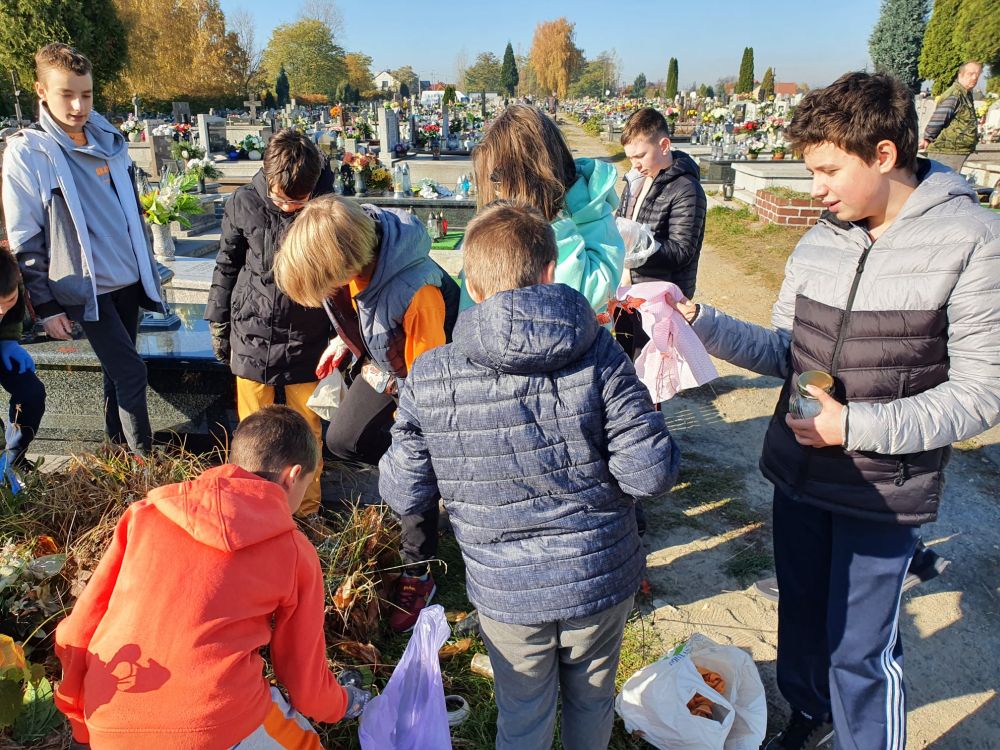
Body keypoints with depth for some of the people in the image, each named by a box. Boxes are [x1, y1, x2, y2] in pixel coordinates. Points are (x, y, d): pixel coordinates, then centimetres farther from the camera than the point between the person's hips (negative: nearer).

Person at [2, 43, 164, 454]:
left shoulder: (109, 138, 6)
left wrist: (148, 268, 18)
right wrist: (46, 305, -9)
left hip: (128, 280, 5)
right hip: (86, 289, -5)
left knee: (119, 371, 15)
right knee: (131, 372, -8)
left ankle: (119, 444, 32)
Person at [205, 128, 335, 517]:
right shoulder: (245, 203, -7)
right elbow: (227, 264, 4)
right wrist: (219, 324, 9)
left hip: (305, 340, 0)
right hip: (253, 336, 1)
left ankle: (307, 510, 29)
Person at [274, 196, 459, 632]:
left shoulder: (415, 293, -43)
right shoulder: (345, 253, -22)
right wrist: (345, 343, 11)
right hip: (382, 362, 7)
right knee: (343, 439, 11)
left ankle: (417, 576, 19)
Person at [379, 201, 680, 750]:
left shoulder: (429, 379, -15)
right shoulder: (599, 357, -16)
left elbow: (404, 495, -7)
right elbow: (651, 474, -18)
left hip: (507, 595, 0)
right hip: (602, 581, 1)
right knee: (591, 703, 28)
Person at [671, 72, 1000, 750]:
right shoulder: (820, 243, 0)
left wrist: (855, 426, -23)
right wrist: (701, 321, -8)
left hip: (883, 491, -5)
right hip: (797, 471, 6)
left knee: (860, 649, 7)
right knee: (801, 610, 23)